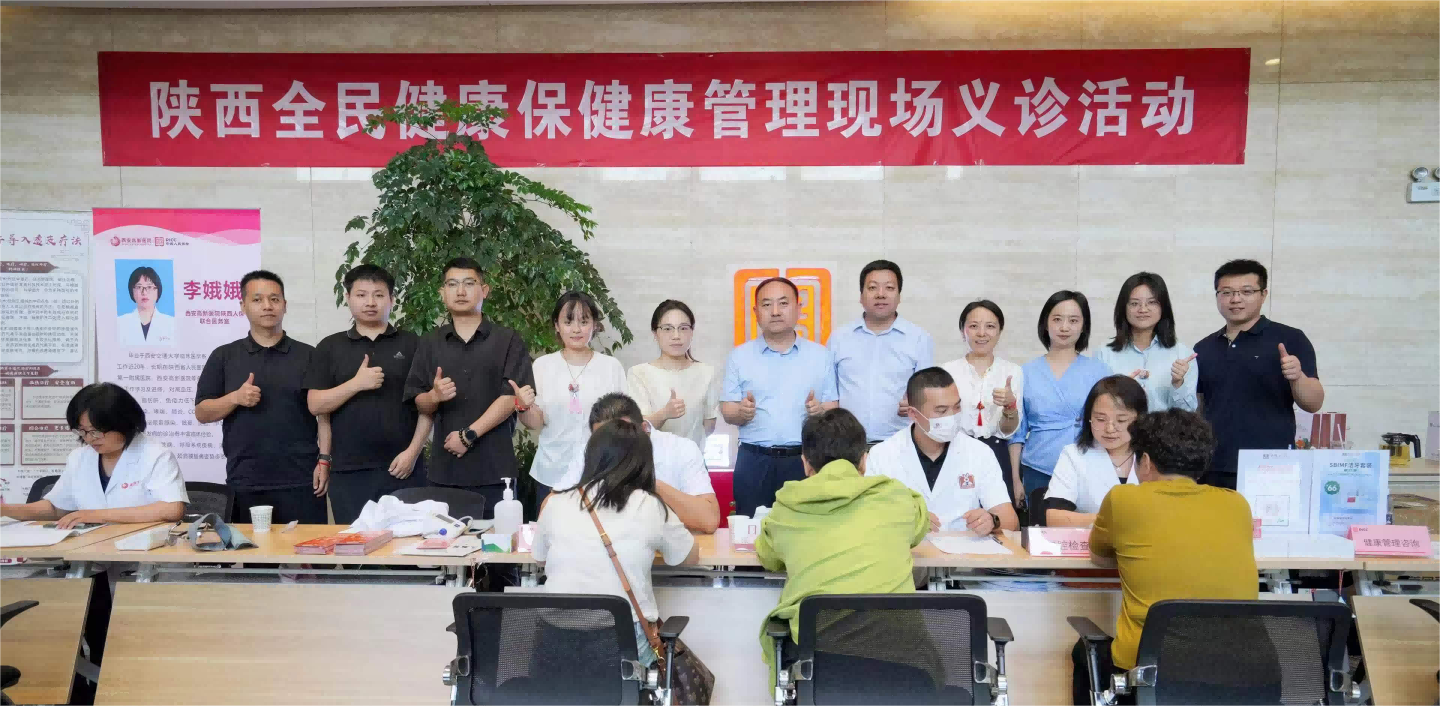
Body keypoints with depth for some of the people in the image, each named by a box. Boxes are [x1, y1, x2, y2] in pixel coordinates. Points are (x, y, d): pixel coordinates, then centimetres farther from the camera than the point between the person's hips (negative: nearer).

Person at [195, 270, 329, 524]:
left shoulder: (308, 356, 6)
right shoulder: (224, 356, 9)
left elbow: (324, 413, 4)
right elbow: (202, 413, 7)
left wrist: (324, 460, -5)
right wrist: (236, 398, -11)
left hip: (301, 481, -1)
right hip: (244, 483, 1)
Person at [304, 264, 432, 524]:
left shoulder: (412, 344, 6)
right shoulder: (330, 347, 9)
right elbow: (315, 405, 3)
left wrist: (413, 451, -7)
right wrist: (356, 384, -11)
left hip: (403, 468, -1)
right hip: (348, 471, 1)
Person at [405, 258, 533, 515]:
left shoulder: (507, 340, 3)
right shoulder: (429, 343, 12)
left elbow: (512, 397, -6)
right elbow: (420, 404, 11)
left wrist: (469, 435, -12)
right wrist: (434, 396, -13)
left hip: (494, 467, -2)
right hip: (444, 467, 2)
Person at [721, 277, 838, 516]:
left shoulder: (820, 355, 8)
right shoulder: (739, 356, 6)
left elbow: (833, 408, 8)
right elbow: (727, 412, 5)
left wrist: (820, 410, -14)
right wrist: (741, 412, -16)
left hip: (805, 459, 0)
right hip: (754, 460, 0)